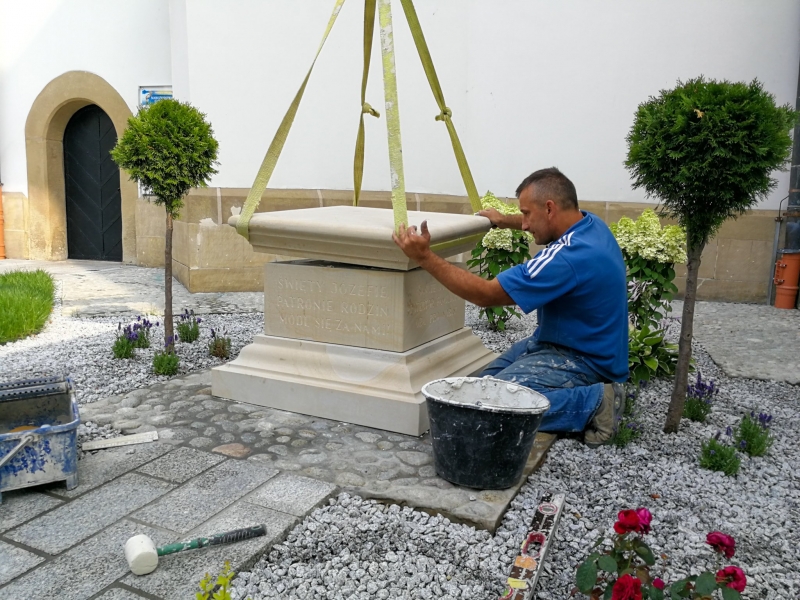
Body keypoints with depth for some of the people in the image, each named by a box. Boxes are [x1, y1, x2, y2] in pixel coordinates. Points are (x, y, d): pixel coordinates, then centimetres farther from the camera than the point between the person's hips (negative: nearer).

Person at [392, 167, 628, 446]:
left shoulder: (569, 257, -30)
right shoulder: (588, 222, -2)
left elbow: (485, 294, -25)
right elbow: (547, 223, 28)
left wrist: (425, 257, -23)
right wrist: (503, 220, 34)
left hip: (583, 359, -10)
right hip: (565, 340, 10)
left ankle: (592, 401, -12)